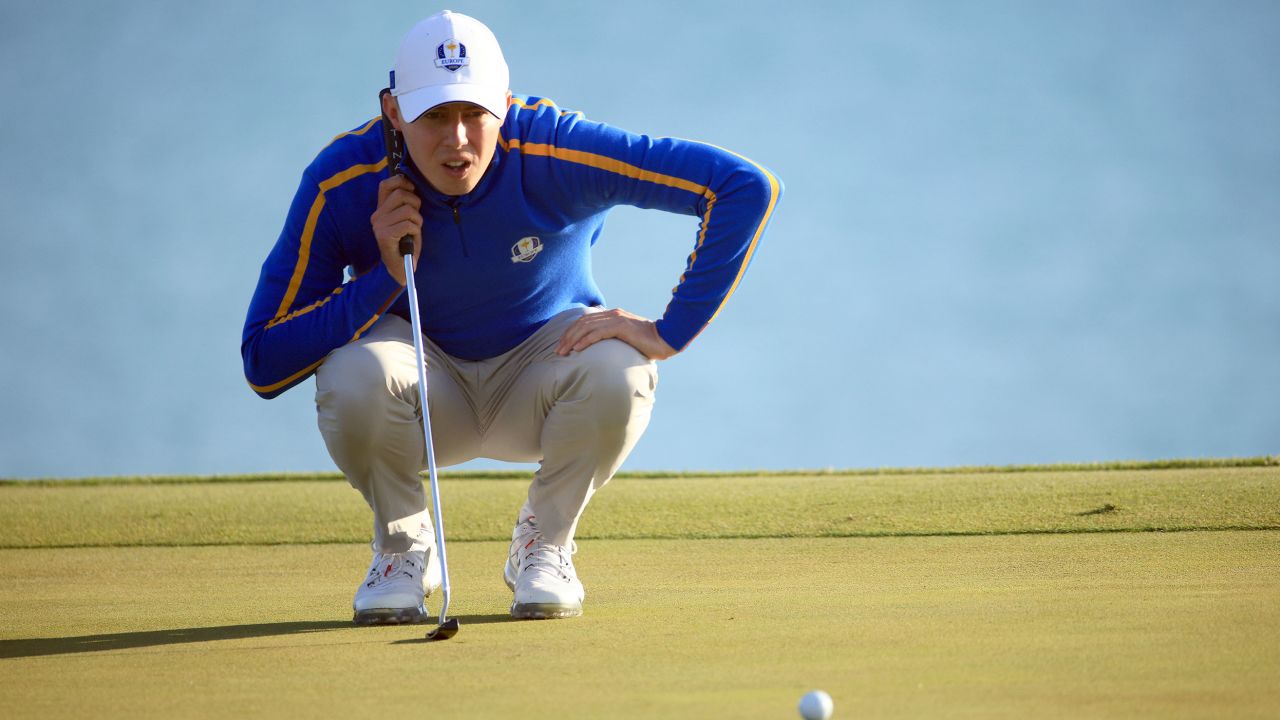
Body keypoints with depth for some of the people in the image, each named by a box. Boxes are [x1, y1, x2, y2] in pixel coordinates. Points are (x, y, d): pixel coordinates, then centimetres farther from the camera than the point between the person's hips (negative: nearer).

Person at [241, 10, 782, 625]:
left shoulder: (554, 152, -27)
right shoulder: (343, 182, -23)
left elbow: (746, 187, -29)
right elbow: (263, 366, -22)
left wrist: (669, 333, -29)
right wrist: (387, 275, -32)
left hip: (535, 387, 0)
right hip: (427, 396, 0)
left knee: (617, 373, -34)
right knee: (356, 374, -34)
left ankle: (543, 545, -2)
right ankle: (403, 549, -2)